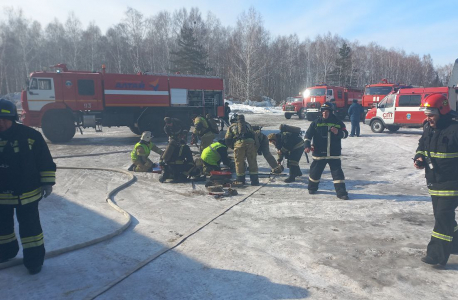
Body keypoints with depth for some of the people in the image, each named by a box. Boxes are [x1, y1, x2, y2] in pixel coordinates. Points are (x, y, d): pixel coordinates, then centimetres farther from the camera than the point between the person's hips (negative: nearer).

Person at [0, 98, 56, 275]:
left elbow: (45, 161, -9)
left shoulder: (30, 135, -14)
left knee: (30, 226, 4)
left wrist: (47, 183, -9)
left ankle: (34, 258, 18)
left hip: (26, 193, -4)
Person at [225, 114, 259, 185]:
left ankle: (241, 180, 16)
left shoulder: (231, 127, 23)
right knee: (252, 161, 8)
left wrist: (233, 147, 28)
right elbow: (253, 135, 27)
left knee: (239, 162, 9)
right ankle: (254, 180, 10)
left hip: (239, 143, -2)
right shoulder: (247, 124, 30)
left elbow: (227, 140, 18)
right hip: (250, 142, 2)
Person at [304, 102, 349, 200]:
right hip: (319, 153, 0)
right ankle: (312, 188, 34)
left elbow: (345, 134, 7)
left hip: (334, 154, 0)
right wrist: (307, 145, -11)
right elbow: (308, 134, 1)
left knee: (337, 172, -3)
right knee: (315, 171, 11)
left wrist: (338, 132, -15)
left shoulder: (337, 122, 2)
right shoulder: (316, 122, 0)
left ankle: (341, 192, 4)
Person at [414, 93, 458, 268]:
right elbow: (422, 146, 19)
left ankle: (437, 255, 0)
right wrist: (419, 158, 0)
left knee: (443, 217, -7)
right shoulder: (429, 129, 6)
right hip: (434, 182, 8)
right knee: (442, 216, 20)